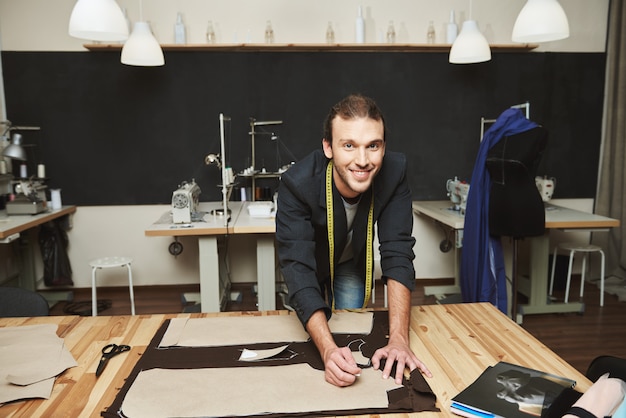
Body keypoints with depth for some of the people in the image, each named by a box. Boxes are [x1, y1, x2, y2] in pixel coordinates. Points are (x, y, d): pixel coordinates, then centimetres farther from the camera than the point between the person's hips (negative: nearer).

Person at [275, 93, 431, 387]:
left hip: (352, 263, 2)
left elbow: (397, 254, -34)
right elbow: (298, 269, -44)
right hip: (309, 262, -1)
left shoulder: (394, 172, -33)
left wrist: (399, 339, -45)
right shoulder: (298, 183, -40)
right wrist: (328, 350, -56)